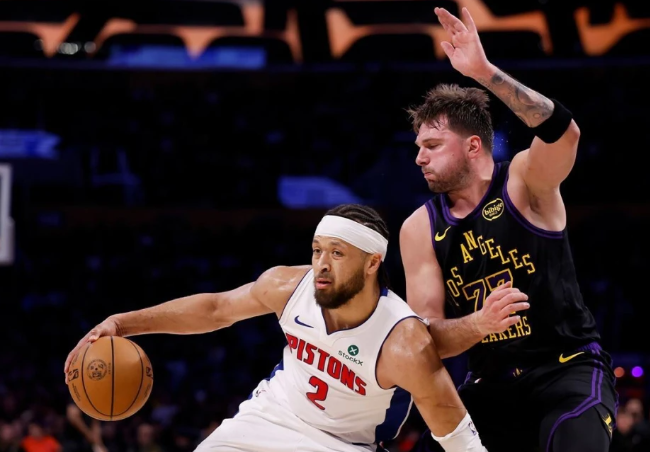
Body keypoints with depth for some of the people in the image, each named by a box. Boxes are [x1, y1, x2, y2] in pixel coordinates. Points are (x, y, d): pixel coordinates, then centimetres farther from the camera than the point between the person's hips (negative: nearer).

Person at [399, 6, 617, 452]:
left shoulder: (525, 181, -8)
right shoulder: (419, 230, 1)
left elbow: (564, 132, -32)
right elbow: (428, 336, -4)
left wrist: (485, 72, -42)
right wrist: (478, 324, -26)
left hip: (569, 368, -5)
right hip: (492, 385, 5)